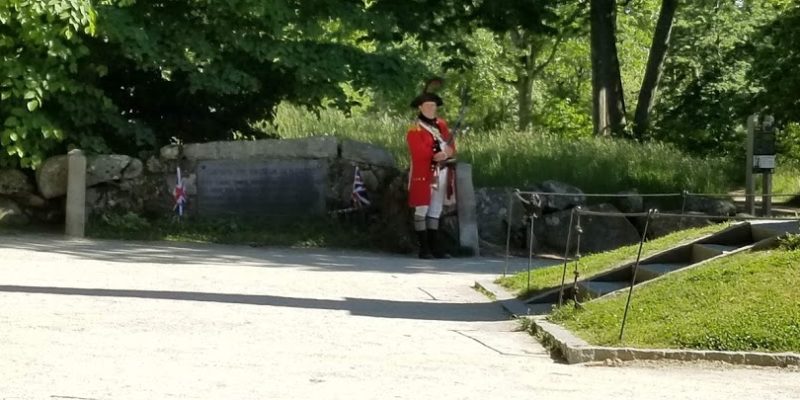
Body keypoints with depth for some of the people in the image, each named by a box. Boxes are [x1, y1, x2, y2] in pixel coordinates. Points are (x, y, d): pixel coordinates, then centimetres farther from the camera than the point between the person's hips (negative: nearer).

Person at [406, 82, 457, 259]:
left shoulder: (441, 124, 13)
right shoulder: (415, 130, -7)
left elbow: (451, 147, 8)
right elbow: (421, 153, -16)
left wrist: (446, 153, -13)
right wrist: (438, 154, -15)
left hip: (442, 173, 7)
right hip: (424, 174, -7)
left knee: (436, 211, 10)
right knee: (422, 210, -3)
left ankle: (435, 247, 13)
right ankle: (424, 249, -2)